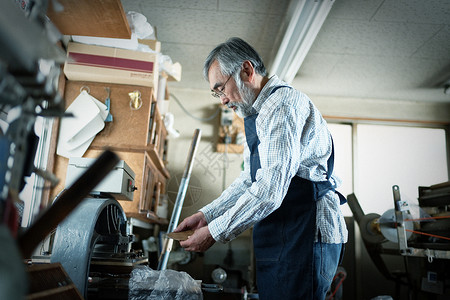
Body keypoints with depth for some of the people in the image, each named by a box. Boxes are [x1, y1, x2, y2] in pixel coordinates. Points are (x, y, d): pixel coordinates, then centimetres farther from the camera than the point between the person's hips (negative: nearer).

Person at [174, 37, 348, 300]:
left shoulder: (283, 103, -13)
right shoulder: (260, 115, 21)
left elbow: (271, 189, -22)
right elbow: (250, 181, 23)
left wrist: (215, 232, -14)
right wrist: (206, 215, 14)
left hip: (305, 236, -10)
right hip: (284, 238, 10)